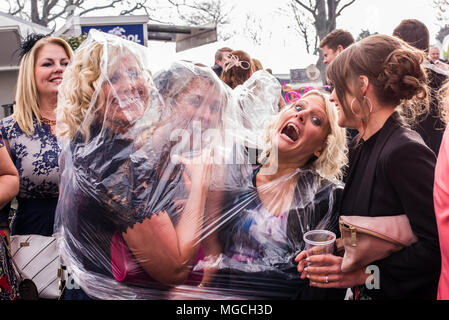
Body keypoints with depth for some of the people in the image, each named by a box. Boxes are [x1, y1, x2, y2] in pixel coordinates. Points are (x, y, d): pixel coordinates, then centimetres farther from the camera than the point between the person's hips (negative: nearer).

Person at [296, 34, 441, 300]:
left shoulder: (405, 152, -22)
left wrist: (366, 274, -23)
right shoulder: (363, 149, 6)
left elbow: (440, 246, -25)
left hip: (404, 293, -7)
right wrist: (334, 255, -2)